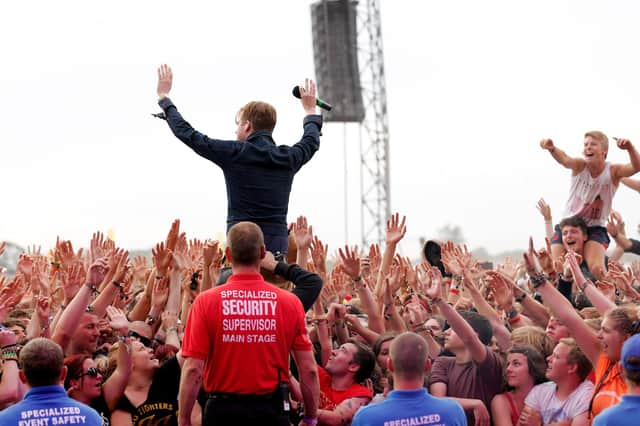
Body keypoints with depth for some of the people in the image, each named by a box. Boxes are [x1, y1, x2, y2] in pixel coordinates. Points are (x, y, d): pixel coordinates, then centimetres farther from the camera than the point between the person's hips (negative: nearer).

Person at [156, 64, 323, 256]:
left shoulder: (235, 154, -4)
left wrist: (163, 97, 19)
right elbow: (311, 141, 32)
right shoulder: (288, 158, 8)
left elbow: (187, 133, 5)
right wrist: (310, 110, 52)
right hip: (278, 247, 4)